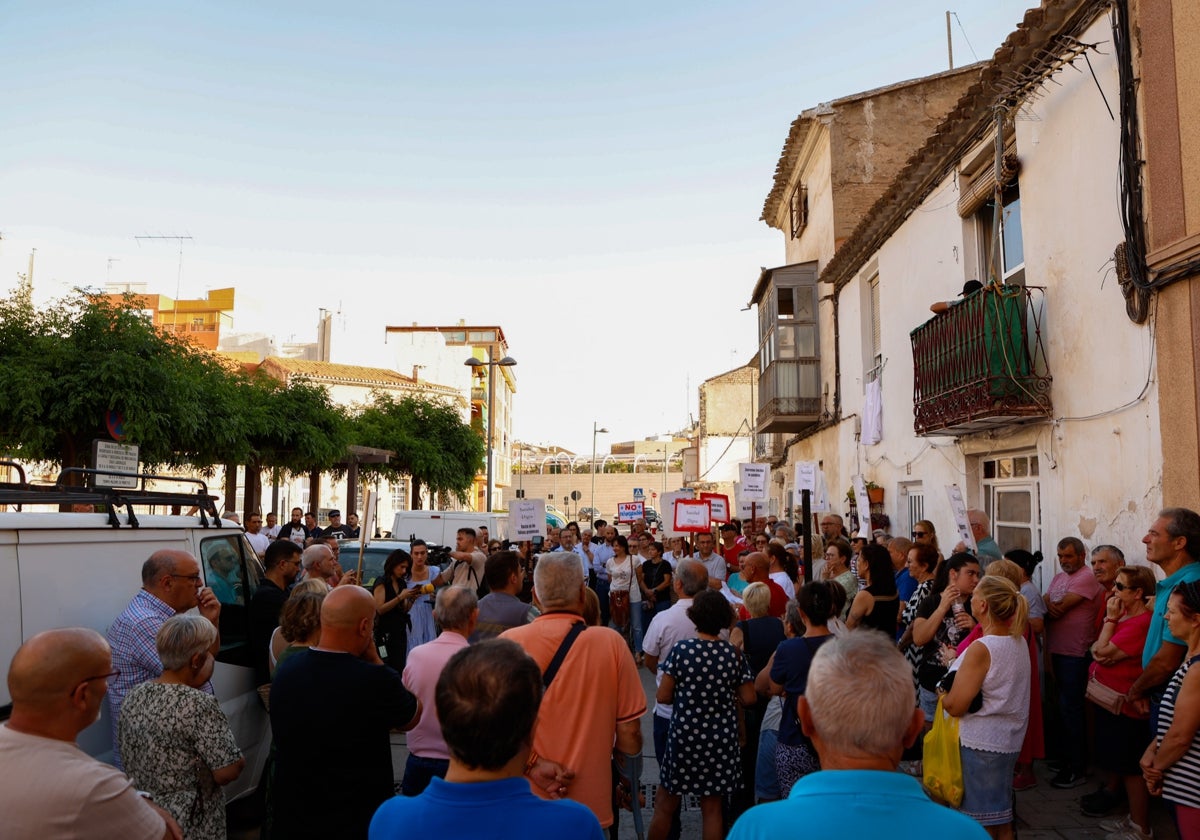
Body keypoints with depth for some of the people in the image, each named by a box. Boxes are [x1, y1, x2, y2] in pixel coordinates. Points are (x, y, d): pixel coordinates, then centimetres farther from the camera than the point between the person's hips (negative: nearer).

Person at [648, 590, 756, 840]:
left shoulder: (681, 649, -12)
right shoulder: (733, 654, -6)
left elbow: (663, 696, -10)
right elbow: (749, 699, -2)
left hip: (684, 735, -2)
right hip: (720, 740, 2)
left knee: (665, 805, 14)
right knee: (712, 809, 13)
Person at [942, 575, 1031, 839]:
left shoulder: (981, 649, -23)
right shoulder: (1019, 641, 2)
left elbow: (955, 706, -21)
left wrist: (941, 691, -1)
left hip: (981, 743, -8)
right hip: (1009, 739, 8)